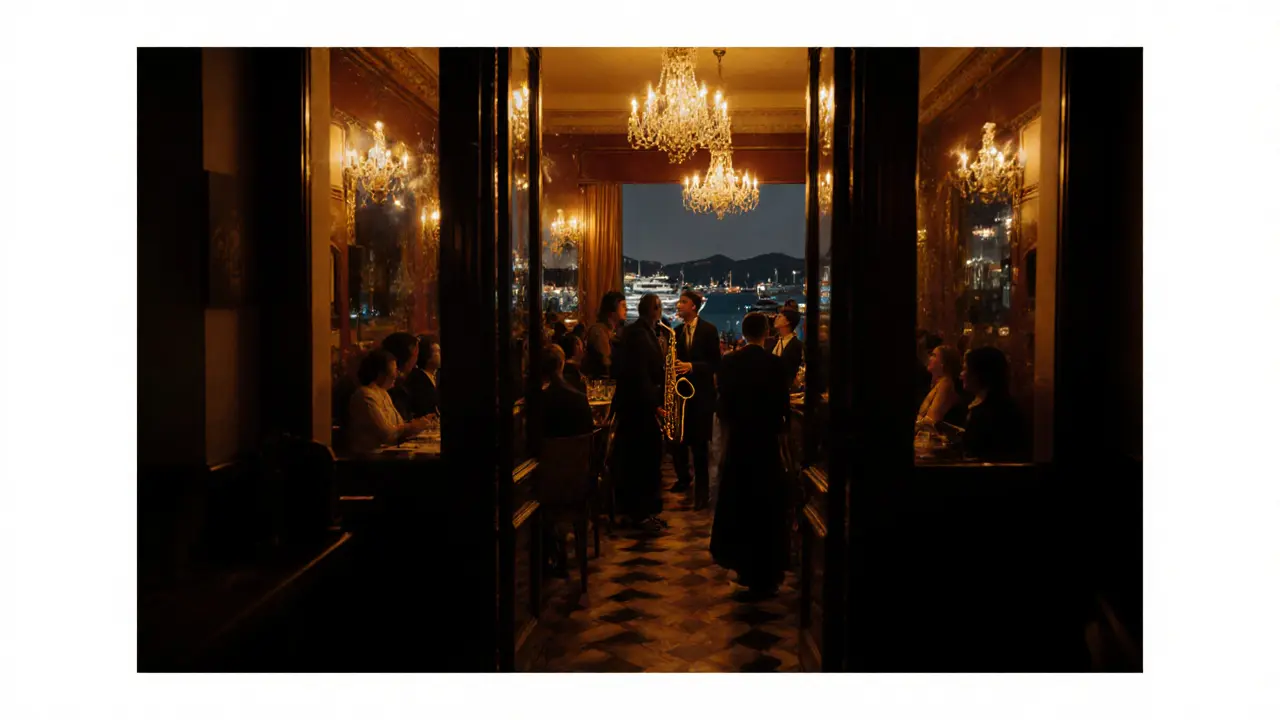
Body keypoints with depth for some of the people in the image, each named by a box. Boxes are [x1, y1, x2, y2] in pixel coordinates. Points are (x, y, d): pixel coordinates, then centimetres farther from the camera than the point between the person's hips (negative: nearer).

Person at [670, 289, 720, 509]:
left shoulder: (709, 330, -5)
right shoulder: (676, 331, 11)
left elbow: (716, 363, -9)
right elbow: (675, 359, 14)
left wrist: (692, 366, -21)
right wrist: (673, 366, -7)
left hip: (701, 392, -5)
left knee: (698, 443, -3)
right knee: (675, 438, 5)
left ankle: (702, 489, 6)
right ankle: (683, 477, 27)